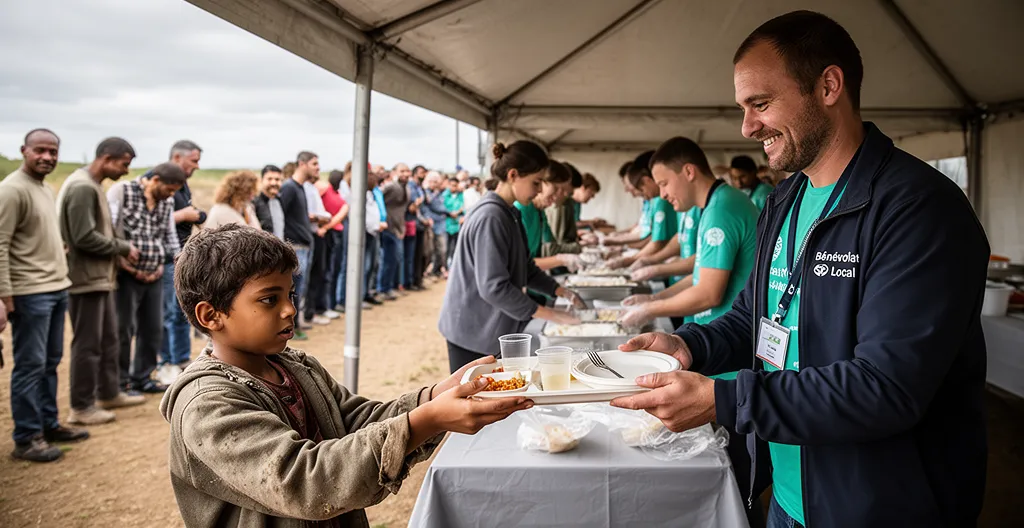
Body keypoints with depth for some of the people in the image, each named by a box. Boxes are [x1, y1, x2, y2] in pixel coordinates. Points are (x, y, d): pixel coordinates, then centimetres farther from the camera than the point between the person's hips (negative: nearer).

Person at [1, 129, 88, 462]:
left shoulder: (46, 188, 15)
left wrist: (60, 278, 15)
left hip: (57, 288, 9)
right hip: (31, 293, -9)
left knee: (50, 363, 15)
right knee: (30, 366, -1)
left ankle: (48, 425, 26)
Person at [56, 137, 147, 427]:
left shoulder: (91, 185, 14)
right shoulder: (82, 187, -19)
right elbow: (84, 238, -24)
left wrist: (120, 249, 4)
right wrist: (123, 247, -13)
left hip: (99, 276, 10)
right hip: (86, 278, -10)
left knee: (108, 338, 19)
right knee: (87, 344, -1)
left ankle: (109, 393, 31)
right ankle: (81, 407, 10)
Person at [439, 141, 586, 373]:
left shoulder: (509, 214, 9)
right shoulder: (490, 217, -21)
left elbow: (526, 269, 16)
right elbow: (494, 287, -26)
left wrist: (563, 292, 5)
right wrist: (550, 314, -21)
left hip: (488, 329, 9)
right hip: (472, 331, -9)